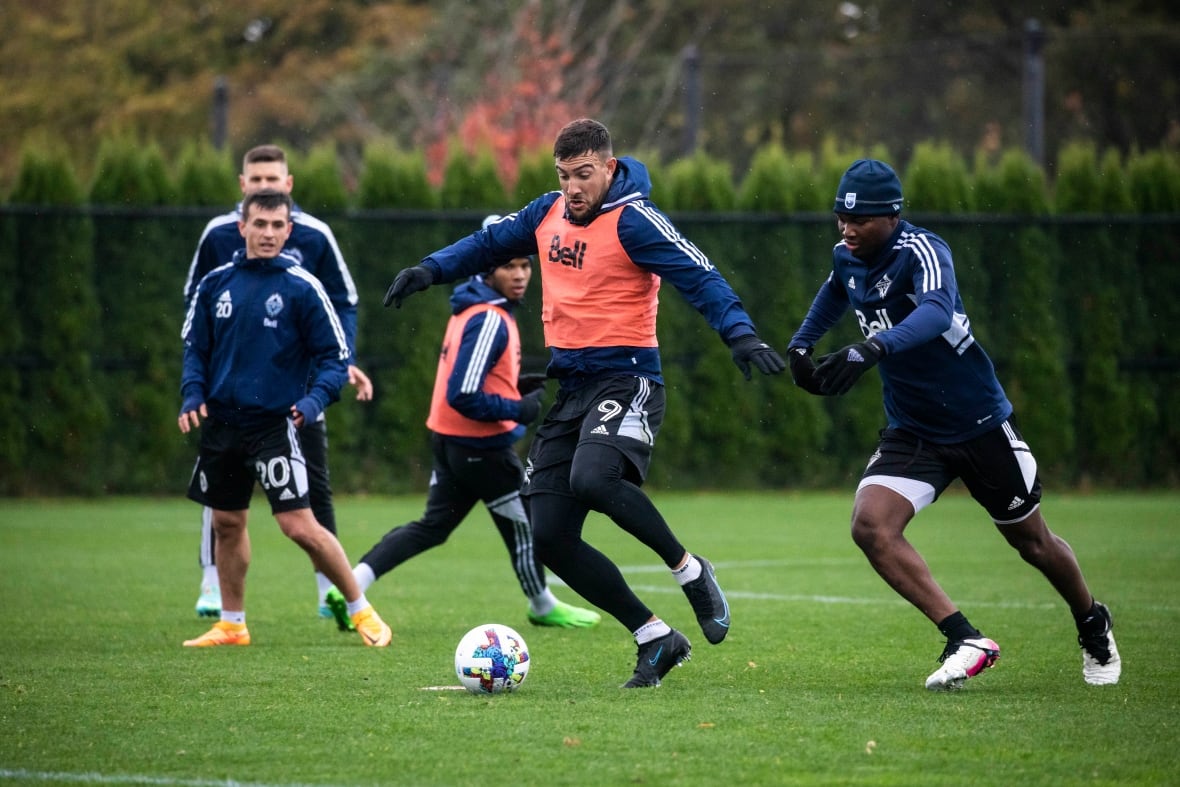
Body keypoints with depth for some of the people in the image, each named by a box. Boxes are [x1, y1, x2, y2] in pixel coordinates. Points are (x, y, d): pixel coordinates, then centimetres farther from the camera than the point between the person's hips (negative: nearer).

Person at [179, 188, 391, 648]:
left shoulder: (301, 288, -8)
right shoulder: (215, 284, 4)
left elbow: (335, 357, -5)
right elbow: (195, 346, 15)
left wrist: (313, 401, -20)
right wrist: (193, 394, -1)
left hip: (274, 424, -5)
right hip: (221, 422, 5)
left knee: (300, 527, -11)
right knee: (227, 523, 12)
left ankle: (361, 611, 3)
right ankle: (231, 624, 26)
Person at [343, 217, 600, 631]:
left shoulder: (471, 308, 7)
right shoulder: (490, 321, -23)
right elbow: (463, 396, -27)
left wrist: (518, 384, 9)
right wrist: (520, 409, -19)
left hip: (449, 440, 9)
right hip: (481, 447, -9)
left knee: (432, 527, 15)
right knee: (524, 524, 11)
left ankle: (350, 585, 6)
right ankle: (543, 607, 32)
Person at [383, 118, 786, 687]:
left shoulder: (633, 221, -10)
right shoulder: (548, 214, 11)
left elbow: (699, 277, -18)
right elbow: (490, 244, 26)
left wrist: (740, 334, -32)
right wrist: (430, 270, 12)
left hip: (625, 379, -8)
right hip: (571, 388, 8)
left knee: (591, 479, -35)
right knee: (550, 537, -2)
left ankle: (690, 571, -12)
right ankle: (655, 640, 7)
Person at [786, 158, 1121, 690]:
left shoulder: (921, 251, -24)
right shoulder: (847, 258, -2)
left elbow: (936, 311, -46)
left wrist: (873, 348, -61)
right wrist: (800, 345, 13)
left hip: (980, 422, -5)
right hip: (912, 433, 5)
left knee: (1031, 541, 12)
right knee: (870, 526, -21)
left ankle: (1093, 627, 42)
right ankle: (965, 641, -20)